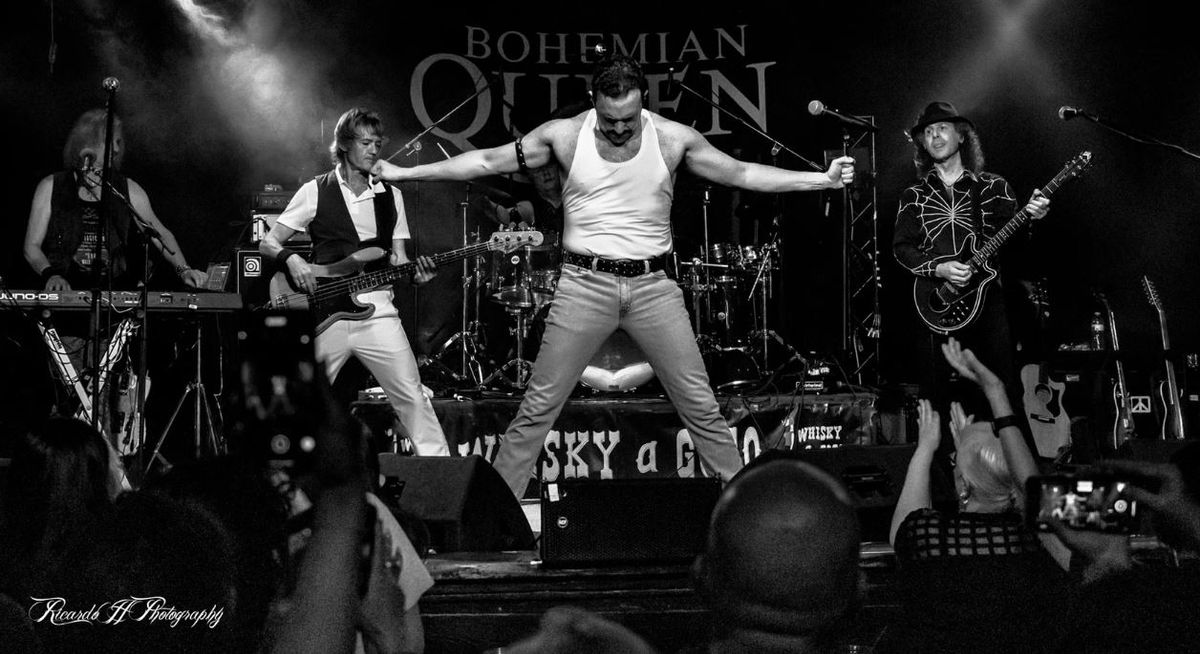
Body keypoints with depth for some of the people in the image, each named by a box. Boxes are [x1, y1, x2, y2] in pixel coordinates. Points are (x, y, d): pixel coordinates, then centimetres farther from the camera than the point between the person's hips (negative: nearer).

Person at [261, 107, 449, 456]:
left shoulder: (390, 196, 12)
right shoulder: (315, 192, 3)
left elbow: (397, 260, 13)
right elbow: (267, 243, 5)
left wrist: (415, 273, -10)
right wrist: (291, 259, -16)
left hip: (376, 311, 2)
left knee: (412, 397, -6)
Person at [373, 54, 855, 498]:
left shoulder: (673, 139, -1)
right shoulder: (563, 135, -3)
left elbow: (742, 174, 5)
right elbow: (486, 161, 2)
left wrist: (822, 179, 0)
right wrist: (403, 173, 1)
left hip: (653, 286, 1)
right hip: (585, 285, -1)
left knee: (702, 407, 2)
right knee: (537, 408, -2)